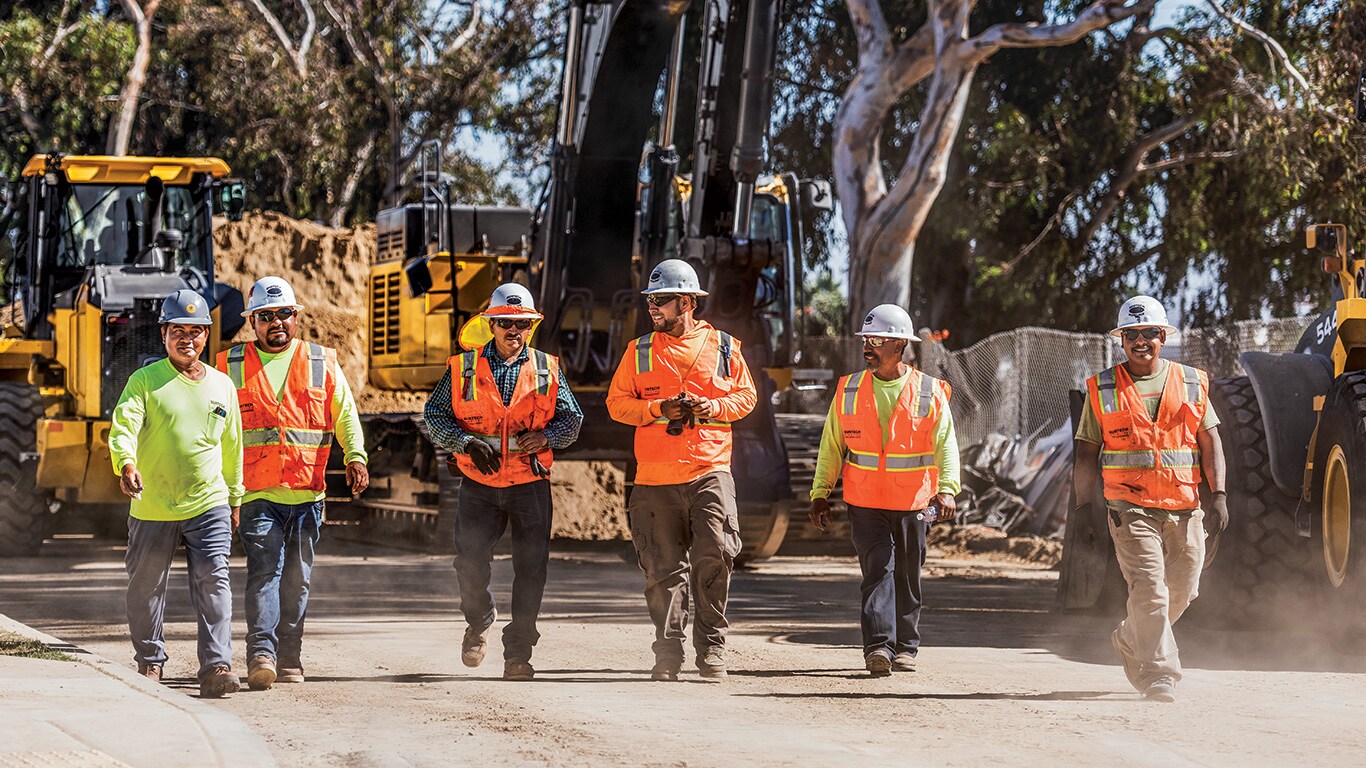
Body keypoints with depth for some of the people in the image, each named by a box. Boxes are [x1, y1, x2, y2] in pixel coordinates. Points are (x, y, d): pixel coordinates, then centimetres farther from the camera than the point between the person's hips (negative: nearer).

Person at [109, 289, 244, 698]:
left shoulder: (221, 385, 10)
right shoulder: (145, 381, -2)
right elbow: (124, 425, -17)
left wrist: (234, 499, 23)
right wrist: (126, 463, -37)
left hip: (208, 505, 1)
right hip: (152, 508, -1)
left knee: (213, 581, -13)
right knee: (146, 587, 10)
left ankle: (216, 665, -16)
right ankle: (149, 661, 29)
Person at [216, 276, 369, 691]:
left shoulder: (321, 363, 11)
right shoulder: (232, 366, 10)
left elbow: (345, 413, 11)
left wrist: (355, 458, -6)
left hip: (307, 493, 2)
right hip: (256, 492, -2)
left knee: (297, 578, 7)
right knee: (264, 570, -16)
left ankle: (289, 658, 15)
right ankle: (260, 654, -24)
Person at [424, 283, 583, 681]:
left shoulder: (548, 369, 7)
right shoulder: (463, 368, 3)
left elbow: (572, 420, 8)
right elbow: (434, 416, 2)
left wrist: (545, 437, -13)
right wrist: (466, 442, -14)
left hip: (531, 484, 1)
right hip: (478, 484, -1)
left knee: (531, 569, -4)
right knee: (470, 564, -8)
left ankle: (518, 652, 5)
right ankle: (480, 622, 23)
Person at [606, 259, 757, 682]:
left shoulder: (723, 347, 8)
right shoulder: (640, 351, 10)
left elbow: (746, 395, 13)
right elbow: (617, 402, 8)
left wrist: (714, 407, -7)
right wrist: (658, 409, -9)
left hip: (710, 470, -1)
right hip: (656, 478, 1)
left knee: (714, 555, -12)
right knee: (664, 567, 1)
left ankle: (711, 646, 0)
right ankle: (669, 650, 9)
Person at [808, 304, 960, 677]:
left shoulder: (929, 392, -1)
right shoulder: (849, 390, 6)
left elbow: (946, 445, -6)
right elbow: (831, 446, 11)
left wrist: (946, 489, -20)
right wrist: (820, 493, 6)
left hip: (914, 505, 0)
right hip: (865, 503, 0)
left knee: (908, 577, 8)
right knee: (878, 568, -14)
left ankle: (905, 646, 22)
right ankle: (878, 646, -22)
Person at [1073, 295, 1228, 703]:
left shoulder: (1191, 383, 10)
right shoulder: (1103, 390, 6)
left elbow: (1210, 442, 9)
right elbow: (1087, 453, 8)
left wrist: (1218, 495, -1)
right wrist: (1083, 506, 1)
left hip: (1184, 510, 3)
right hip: (1131, 509, -3)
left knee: (1181, 592, 9)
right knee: (1149, 589, -16)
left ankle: (1129, 641, 33)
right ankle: (1159, 673, -16)